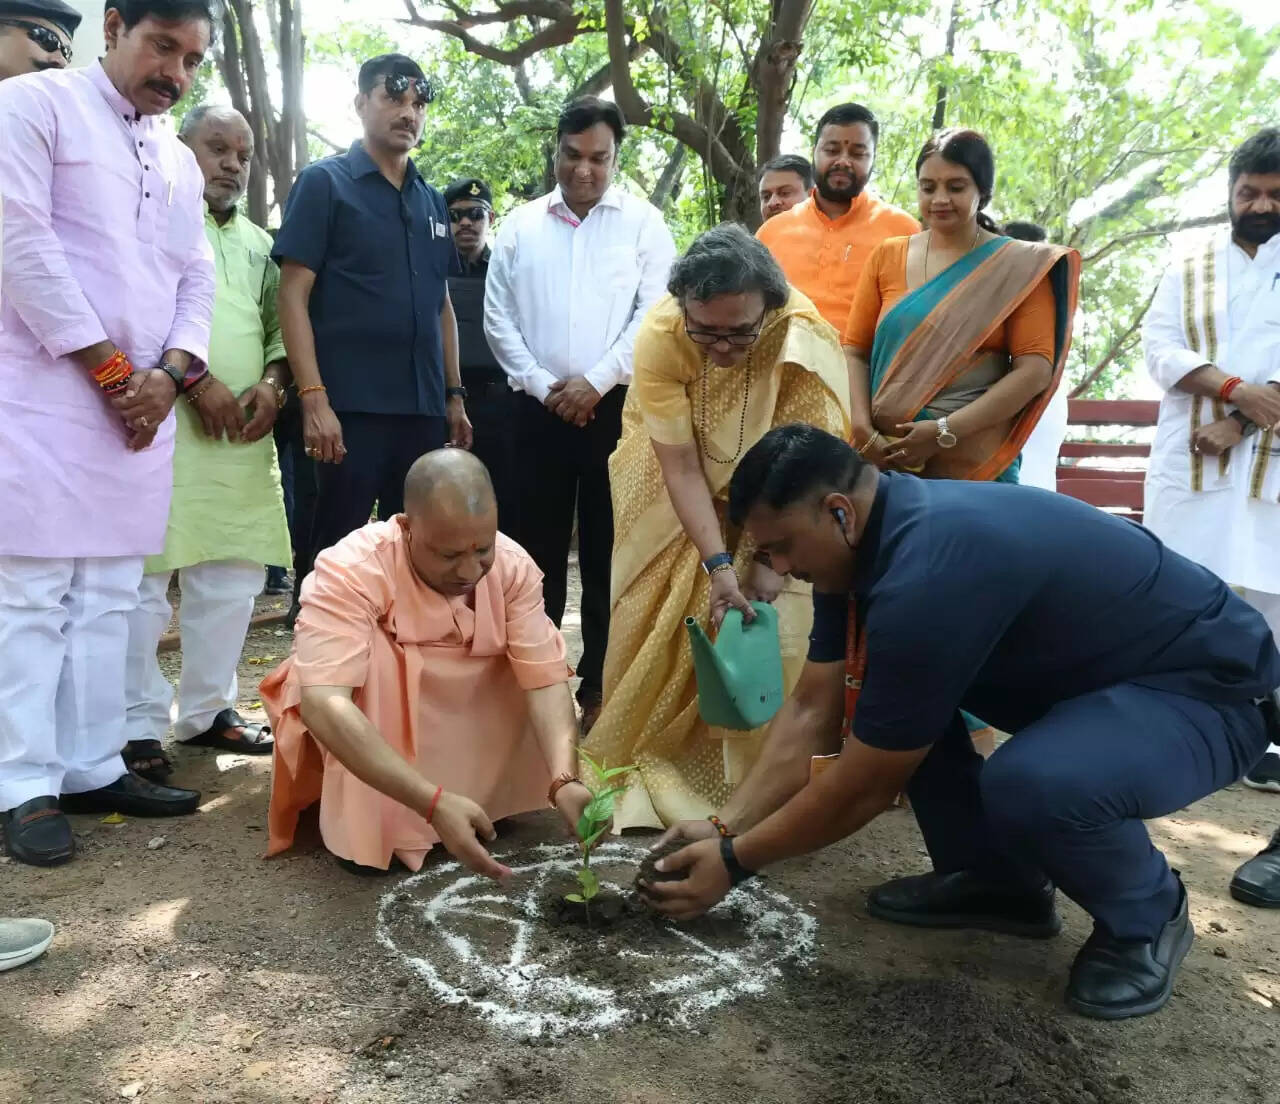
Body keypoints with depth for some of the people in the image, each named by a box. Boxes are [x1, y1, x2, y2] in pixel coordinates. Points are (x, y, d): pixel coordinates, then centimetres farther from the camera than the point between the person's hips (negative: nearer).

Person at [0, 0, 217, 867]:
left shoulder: (179, 161, 19)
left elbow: (197, 278, 15)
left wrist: (169, 372, -4)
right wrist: (107, 367, -11)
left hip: (141, 406, 6)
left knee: (109, 595, 6)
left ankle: (93, 769, 13)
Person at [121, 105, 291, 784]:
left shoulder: (258, 242, 22)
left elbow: (280, 326, 19)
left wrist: (272, 383, 0)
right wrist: (195, 380, -15)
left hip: (244, 434, 6)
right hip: (165, 423, -6)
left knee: (235, 577, 8)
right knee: (145, 577, -4)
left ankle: (206, 710, 21)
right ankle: (138, 727, 5)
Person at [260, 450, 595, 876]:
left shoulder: (513, 566, -21)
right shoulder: (350, 571, -33)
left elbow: (547, 679, -25)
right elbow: (324, 704, -43)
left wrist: (564, 779, -44)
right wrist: (434, 803, -51)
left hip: (457, 715, 4)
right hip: (359, 716, -4)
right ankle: (366, 823, -17)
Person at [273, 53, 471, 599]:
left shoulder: (432, 201, 17)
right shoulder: (324, 183, 0)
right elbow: (294, 294, -6)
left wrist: (454, 395, 13)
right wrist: (313, 398, -16)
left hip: (424, 409, 6)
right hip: (350, 407, -5)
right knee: (334, 549, 0)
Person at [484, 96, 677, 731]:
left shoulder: (644, 223, 5)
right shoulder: (521, 226, 11)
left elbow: (656, 313, -4)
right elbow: (498, 318, 6)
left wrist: (595, 381, -11)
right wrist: (543, 387, -5)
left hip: (617, 407, -2)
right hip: (540, 410, 2)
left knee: (608, 553, 1)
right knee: (538, 548, 7)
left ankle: (601, 687, 10)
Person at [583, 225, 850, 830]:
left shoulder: (805, 339, -31)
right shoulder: (658, 338, -30)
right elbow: (680, 467, -27)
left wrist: (768, 559, -28)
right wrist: (718, 565, -34)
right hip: (674, 491, 1)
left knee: (772, 628, -7)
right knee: (660, 621, 5)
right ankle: (646, 764, 23)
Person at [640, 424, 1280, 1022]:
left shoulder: (929, 573, -35)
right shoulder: (867, 539, -6)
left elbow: (862, 788, -25)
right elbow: (814, 711, 0)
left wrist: (735, 861, -12)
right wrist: (725, 825, -5)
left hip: (1205, 687, -9)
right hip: (1081, 672, 9)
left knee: (1031, 785, -36)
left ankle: (1146, 917, -1)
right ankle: (997, 880, 13)